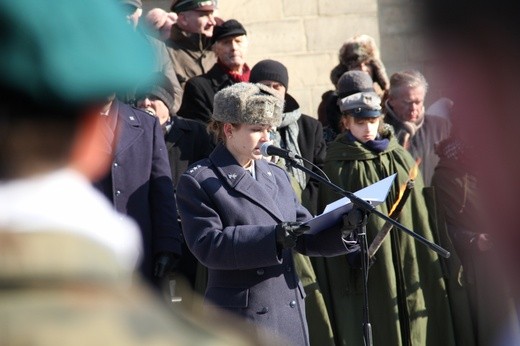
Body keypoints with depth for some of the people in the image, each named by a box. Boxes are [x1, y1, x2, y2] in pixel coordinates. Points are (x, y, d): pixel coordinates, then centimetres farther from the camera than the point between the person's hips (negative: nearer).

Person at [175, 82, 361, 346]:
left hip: (290, 314, 7)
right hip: (240, 320, -7)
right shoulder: (198, 182, -4)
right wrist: (272, 237, -27)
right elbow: (207, 244, -16)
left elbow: (305, 236, 13)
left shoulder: (277, 176, 17)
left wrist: (341, 232, -9)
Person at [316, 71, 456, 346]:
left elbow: (419, 213, 11)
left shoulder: (401, 158, 9)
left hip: (406, 266, 4)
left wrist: (426, 262, 7)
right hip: (366, 271, -4)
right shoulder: (337, 167, -1)